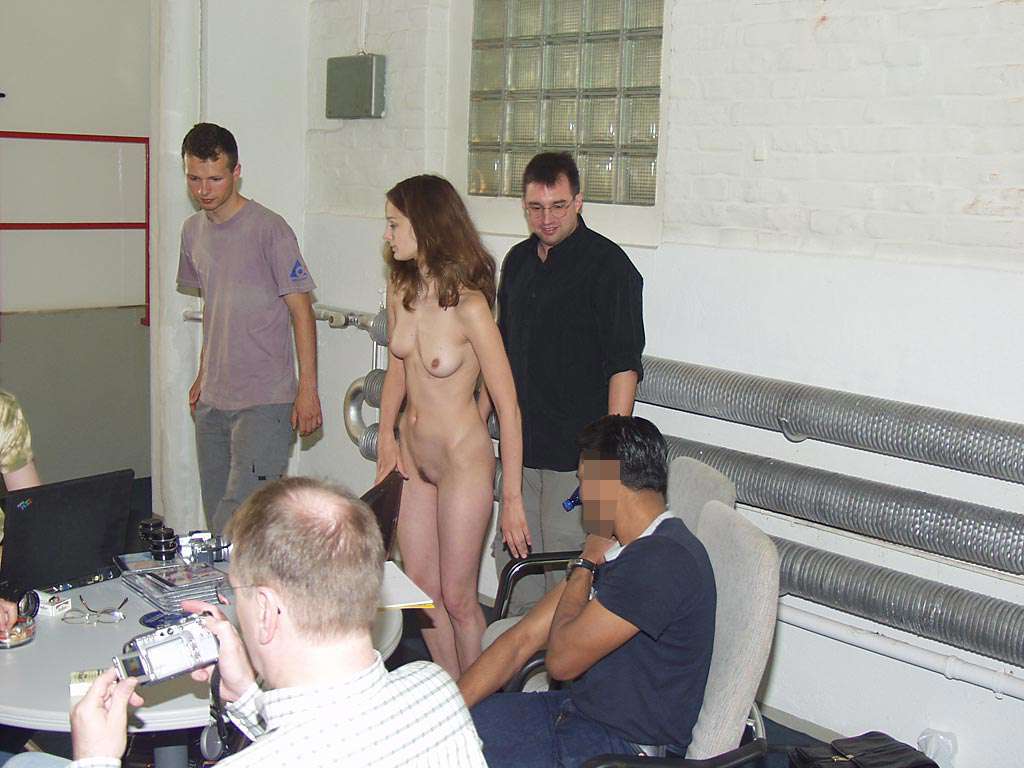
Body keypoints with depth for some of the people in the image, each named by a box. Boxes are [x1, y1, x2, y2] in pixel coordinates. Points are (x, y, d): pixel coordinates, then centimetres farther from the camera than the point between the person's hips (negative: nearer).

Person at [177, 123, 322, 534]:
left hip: (264, 401, -7)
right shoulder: (193, 230, 11)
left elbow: (301, 310, -9)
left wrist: (307, 388, -13)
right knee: (216, 516, 11)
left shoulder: (268, 229, -10)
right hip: (212, 400, 7)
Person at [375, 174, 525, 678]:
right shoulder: (401, 288, 0)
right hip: (413, 457, 7)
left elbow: (507, 405, -19)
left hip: (462, 461, -7)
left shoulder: (468, 306, -22)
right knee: (420, 588, 15)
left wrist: (512, 497, -17)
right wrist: (386, 436, 6)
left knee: (456, 597, 4)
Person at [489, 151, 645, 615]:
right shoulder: (519, 261, 12)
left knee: (566, 580, -3)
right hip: (520, 444, 8)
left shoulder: (608, 267, -11)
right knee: (511, 554, 15)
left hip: (577, 454, -7)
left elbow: (624, 366, -16)